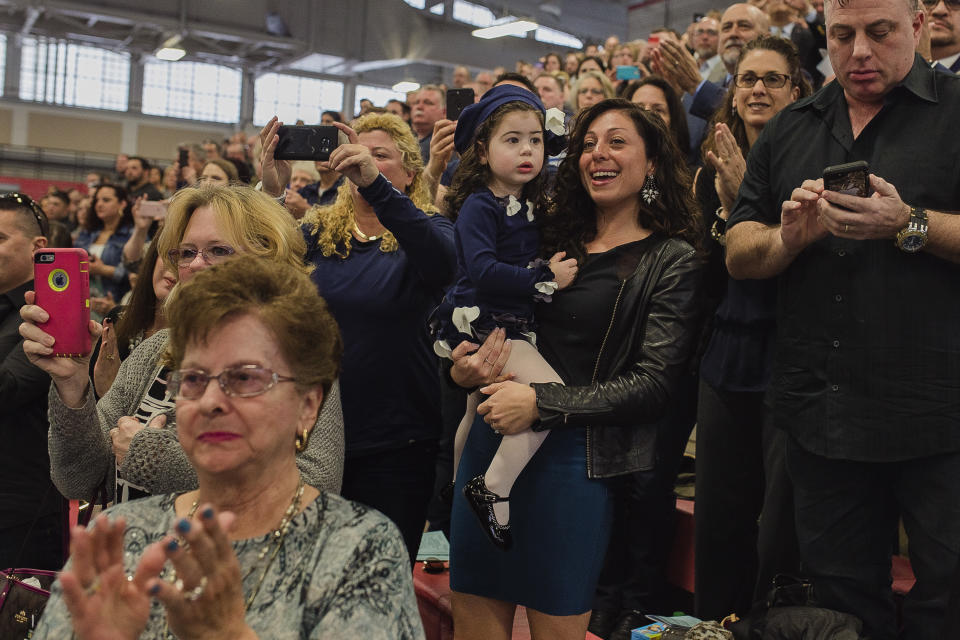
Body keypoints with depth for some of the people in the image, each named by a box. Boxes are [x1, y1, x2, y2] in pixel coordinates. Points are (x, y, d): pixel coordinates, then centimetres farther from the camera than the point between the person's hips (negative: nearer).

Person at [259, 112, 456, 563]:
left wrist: (375, 184, -36)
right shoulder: (317, 233, 8)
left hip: (395, 442, -2)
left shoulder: (426, 231, 0)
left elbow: (443, 265, -24)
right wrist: (270, 192, -24)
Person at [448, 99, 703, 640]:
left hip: (576, 459, -5)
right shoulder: (553, 238, 11)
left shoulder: (672, 261, -2)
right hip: (493, 441, 5)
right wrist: (464, 368, -5)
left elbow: (653, 383, -10)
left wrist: (541, 403, -17)